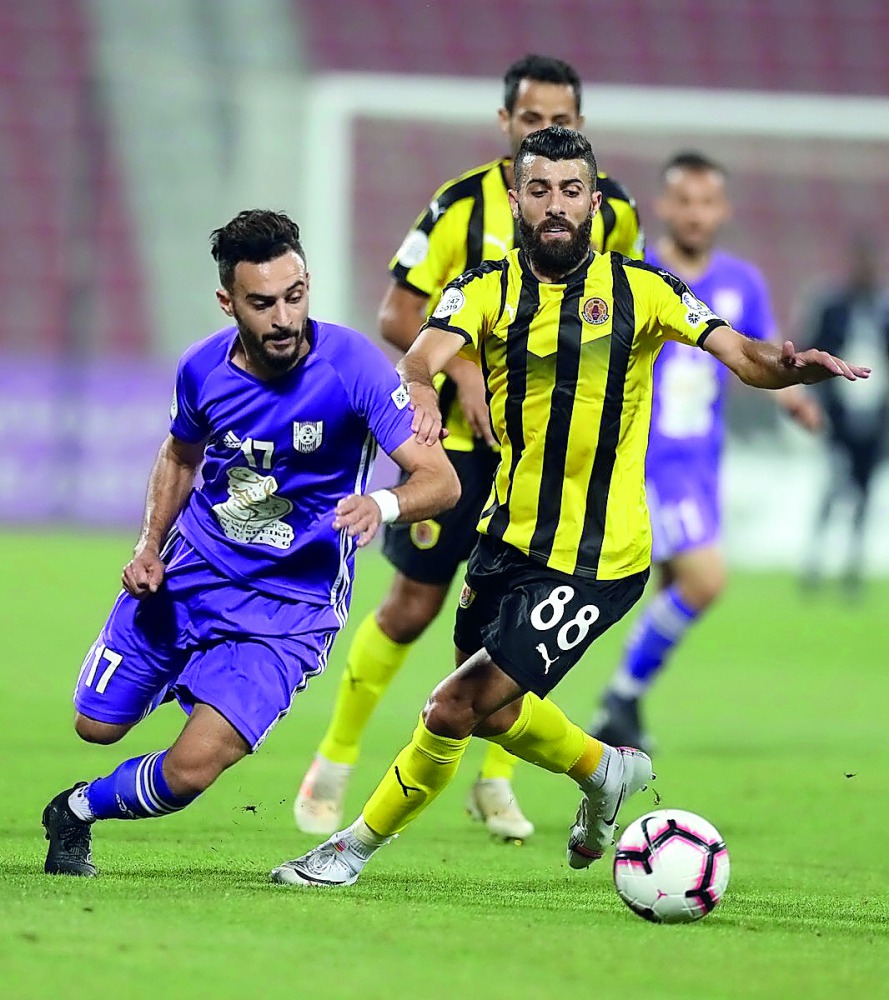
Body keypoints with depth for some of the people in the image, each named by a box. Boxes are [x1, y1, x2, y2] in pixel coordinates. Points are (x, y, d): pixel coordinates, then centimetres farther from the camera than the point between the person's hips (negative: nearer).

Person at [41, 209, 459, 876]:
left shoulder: (351, 364, -22)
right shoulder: (204, 369, -9)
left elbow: (441, 479, -25)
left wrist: (382, 505, -47)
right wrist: (151, 545, 0)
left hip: (291, 604, -4)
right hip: (189, 573, 4)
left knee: (192, 769, -16)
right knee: (97, 726, 12)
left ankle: (78, 810, 15)